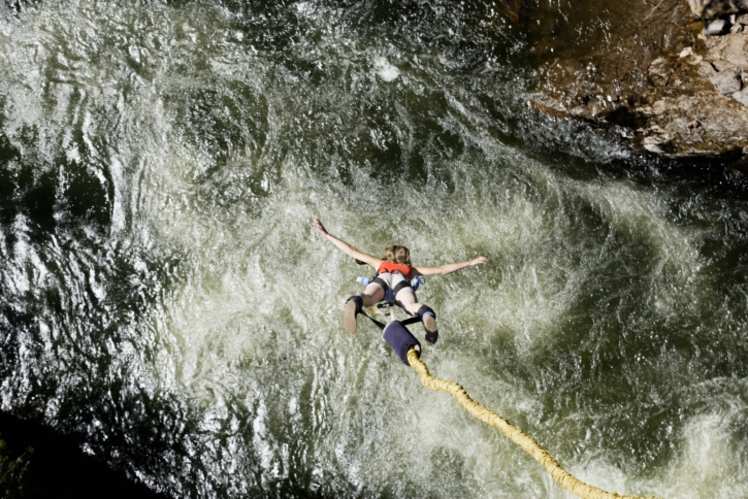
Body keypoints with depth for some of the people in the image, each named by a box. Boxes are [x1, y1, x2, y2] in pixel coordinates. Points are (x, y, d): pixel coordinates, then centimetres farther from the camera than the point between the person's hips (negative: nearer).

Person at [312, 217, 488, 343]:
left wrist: (325, 234, 52)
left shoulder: (380, 263, 44)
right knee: (412, 305, -29)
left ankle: (354, 304, -66)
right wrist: (470, 263, 43)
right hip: (401, 281, 0)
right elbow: (441, 270, 36)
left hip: (381, 278, 0)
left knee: (367, 297, -32)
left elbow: (352, 251, 44)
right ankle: (426, 314, -63)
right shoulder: (411, 268, 41)